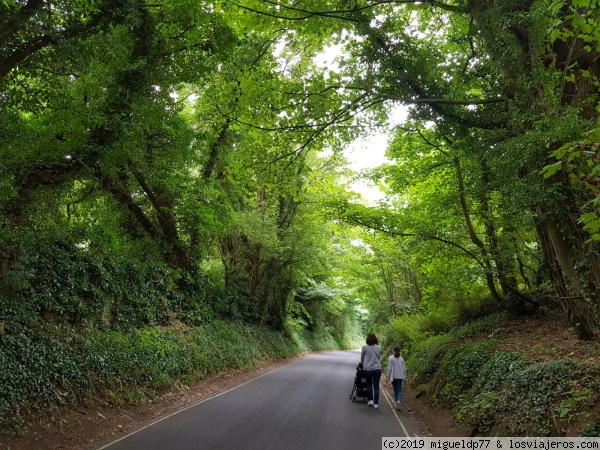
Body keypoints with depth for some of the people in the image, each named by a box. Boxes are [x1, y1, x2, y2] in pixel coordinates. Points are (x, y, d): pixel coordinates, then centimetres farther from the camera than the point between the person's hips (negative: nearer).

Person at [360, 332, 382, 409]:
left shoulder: (365, 347, -6)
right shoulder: (379, 347, 2)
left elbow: (362, 358, 7)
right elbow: (379, 358, 10)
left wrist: (363, 364, 25)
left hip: (368, 369, -2)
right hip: (377, 368, 2)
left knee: (369, 384, 19)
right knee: (376, 386, 8)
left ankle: (370, 400, 12)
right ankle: (376, 403, 8)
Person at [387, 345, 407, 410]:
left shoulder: (391, 358, -8)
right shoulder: (401, 358, 1)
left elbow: (389, 368, -9)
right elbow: (404, 368, 4)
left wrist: (388, 376, -1)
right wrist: (404, 376, 14)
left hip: (393, 376, -2)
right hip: (400, 376, 2)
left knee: (395, 390, 12)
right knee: (399, 390, 3)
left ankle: (397, 402, 12)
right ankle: (399, 400, -22)